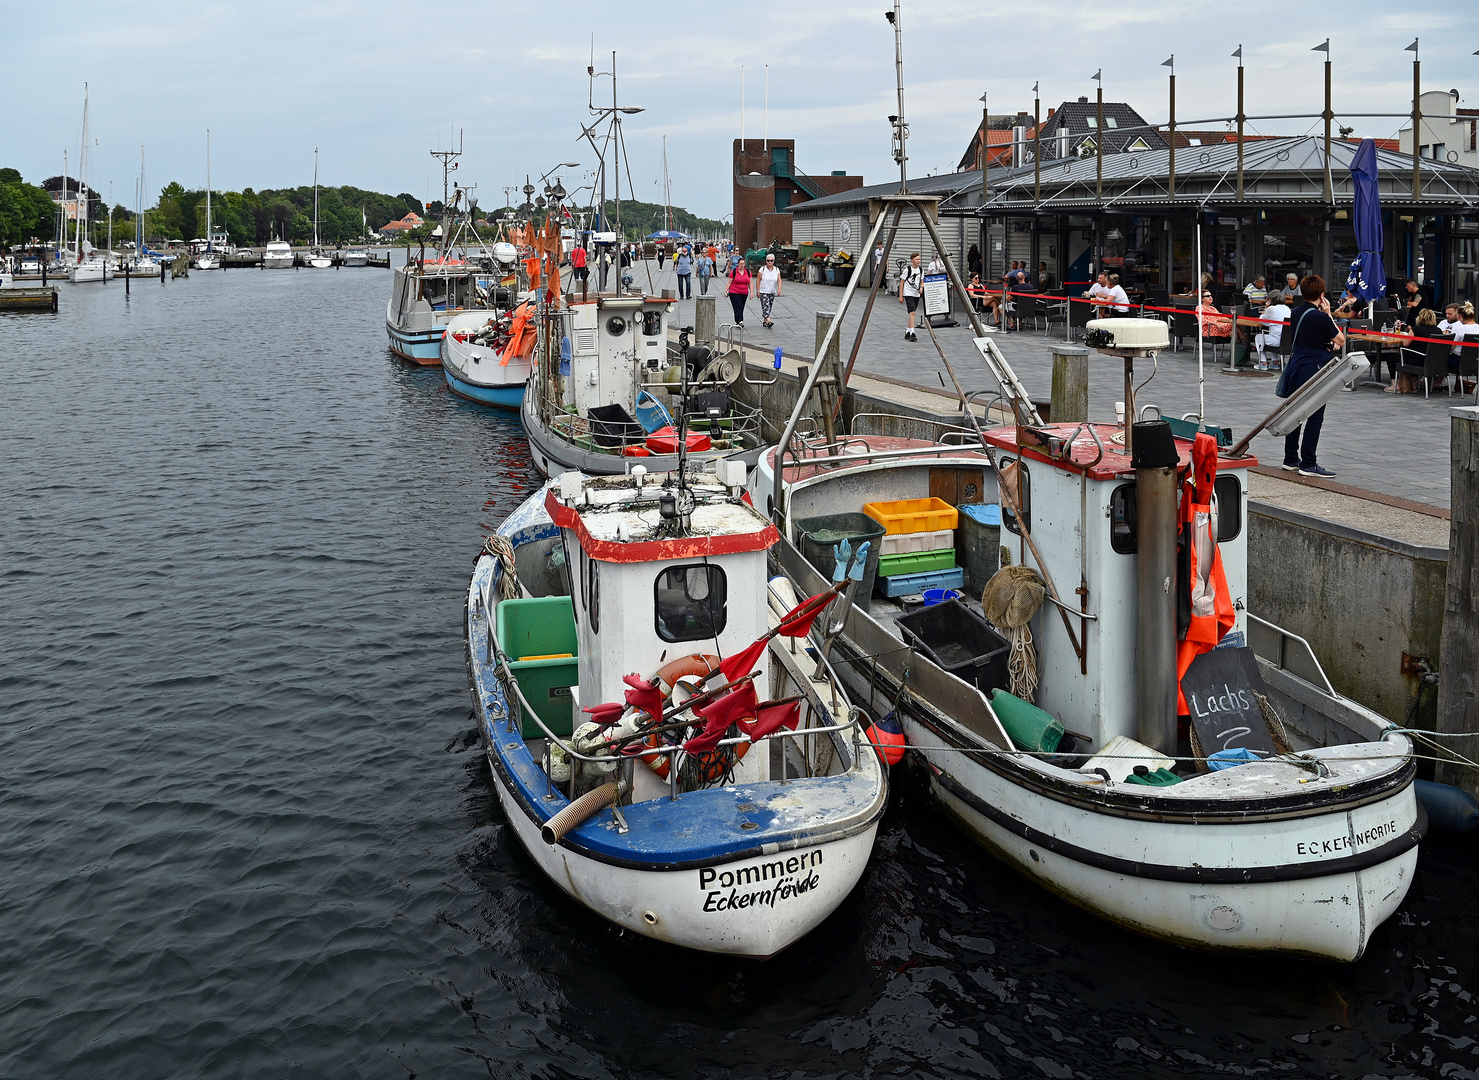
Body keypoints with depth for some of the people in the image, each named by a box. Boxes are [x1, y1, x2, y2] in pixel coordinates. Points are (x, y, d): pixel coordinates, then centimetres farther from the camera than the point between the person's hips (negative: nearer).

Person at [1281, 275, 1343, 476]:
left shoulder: (1295, 312, 6)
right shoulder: (1320, 317, -17)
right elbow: (1341, 341, -5)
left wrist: (1329, 343, 11)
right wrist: (1329, 314, -4)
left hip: (1295, 367, 8)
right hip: (1314, 371, -8)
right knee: (1315, 418, -3)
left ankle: (1291, 459, 21)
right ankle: (1308, 464, -3)